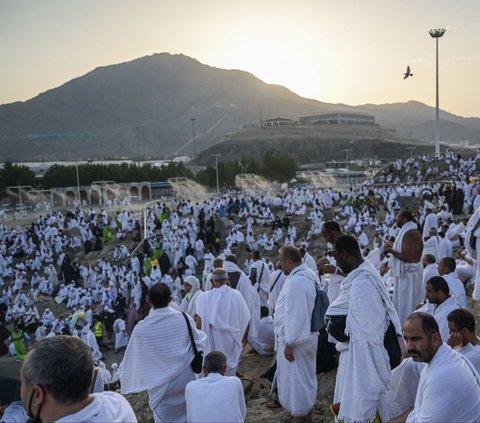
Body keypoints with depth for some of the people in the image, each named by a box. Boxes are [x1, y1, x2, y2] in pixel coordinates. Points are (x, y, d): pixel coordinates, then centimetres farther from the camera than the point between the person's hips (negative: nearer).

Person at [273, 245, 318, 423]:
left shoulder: (296, 281, -25)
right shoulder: (309, 275, 6)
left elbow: (295, 315, -26)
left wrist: (289, 343, -20)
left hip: (294, 340, -10)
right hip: (306, 336, 10)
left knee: (294, 379, 3)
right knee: (306, 377, 20)